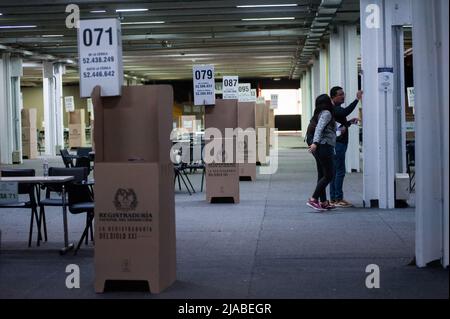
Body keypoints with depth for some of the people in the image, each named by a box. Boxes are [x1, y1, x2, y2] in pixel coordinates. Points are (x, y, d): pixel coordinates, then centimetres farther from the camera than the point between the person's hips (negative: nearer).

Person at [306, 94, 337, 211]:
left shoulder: (320, 114, 19)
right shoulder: (326, 113, -8)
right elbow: (319, 128, -22)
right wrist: (315, 143, -34)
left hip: (320, 147, 10)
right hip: (324, 146, -10)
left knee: (322, 175, 11)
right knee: (329, 175, -6)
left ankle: (323, 202, 14)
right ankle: (313, 199, -11)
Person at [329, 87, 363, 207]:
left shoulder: (337, 108, 20)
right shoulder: (333, 109, -13)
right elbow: (346, 112, -34)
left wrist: (350, 122, 14)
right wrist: (357, 99, -32)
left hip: (339, 143, 11)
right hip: (338, 143, -11)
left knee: (335, 172, 10)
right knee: (340, 171, -10)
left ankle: (333, 199, 14)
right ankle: (338, 199, -9)